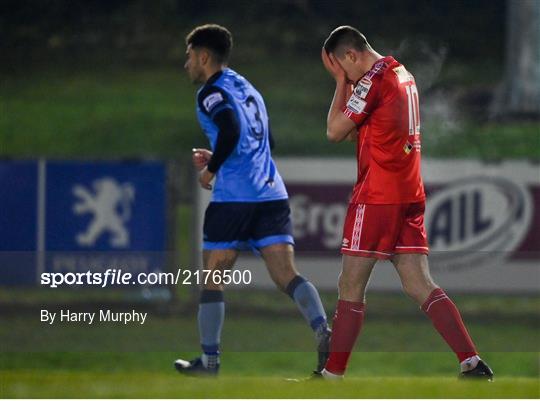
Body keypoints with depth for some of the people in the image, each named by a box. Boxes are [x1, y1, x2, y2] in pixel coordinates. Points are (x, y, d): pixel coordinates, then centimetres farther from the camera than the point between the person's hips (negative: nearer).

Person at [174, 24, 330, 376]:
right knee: (287, 274, -4)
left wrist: (211, 169, -7)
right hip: (272, 194, 7)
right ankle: (324, 330, -28)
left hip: (234, 198, -7)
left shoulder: (212, 92, -3)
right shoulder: (248, 89, 24)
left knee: (213, 277, 6)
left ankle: (209, 359, 9)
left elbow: (231, 130, -21)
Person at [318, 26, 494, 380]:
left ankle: (333, 375, 6)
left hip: (376, 197, -8)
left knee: (351, 287, 1)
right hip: (410, 195, 8)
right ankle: (472, 362, -9)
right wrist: (346, 83, 10)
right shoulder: (404, 76, 16)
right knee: (420, 286, 3)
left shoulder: (373, 80, -13)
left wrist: (340, 81, 2)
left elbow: (335, 132, -7)